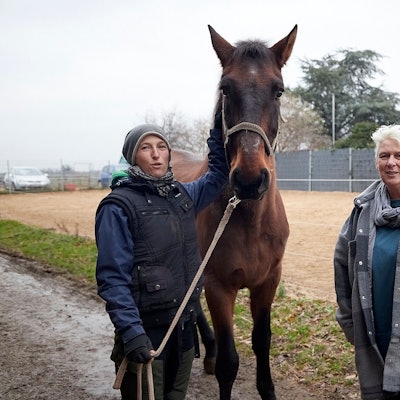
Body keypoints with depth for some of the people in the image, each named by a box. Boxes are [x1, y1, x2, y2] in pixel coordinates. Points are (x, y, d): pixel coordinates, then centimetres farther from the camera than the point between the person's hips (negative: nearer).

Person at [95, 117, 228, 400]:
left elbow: (218, 174, 20)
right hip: (145, 332, -6)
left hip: (185, 325, 7)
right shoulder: (119, 207, -14)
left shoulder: (182, 195, 5)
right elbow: (112, 278, -17)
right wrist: (131, 332, -25)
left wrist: (220, 128, 10)